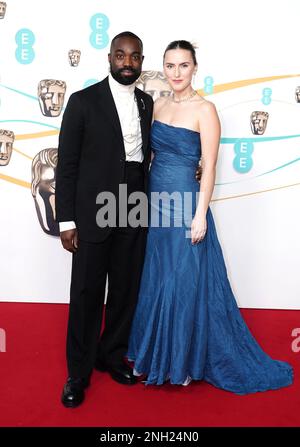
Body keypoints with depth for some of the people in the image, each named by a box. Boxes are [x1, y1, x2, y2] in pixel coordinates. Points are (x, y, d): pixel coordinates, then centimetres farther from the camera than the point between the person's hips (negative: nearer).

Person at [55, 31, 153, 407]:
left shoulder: (147, 103, 10)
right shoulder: (83, 101, -3)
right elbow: (67, 164, -5)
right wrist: (66, 221, -9)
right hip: (93, 213, -4)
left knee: (126, 289, 12)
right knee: (86, 293, 4)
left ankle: (112, 355, 33)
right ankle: (78, 372, 21)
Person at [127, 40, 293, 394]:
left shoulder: (204, 110, -8)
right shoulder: (158, 106, 9)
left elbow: (209, 168, -11)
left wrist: (200, 215, -16)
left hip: (185, 203, -6)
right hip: (155, 202, 6)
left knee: (184, 282, 3)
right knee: (154, 281, 14)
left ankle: (184, 361, 24)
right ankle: (155, 355, 34)